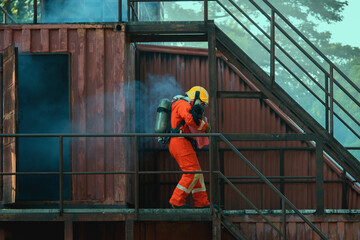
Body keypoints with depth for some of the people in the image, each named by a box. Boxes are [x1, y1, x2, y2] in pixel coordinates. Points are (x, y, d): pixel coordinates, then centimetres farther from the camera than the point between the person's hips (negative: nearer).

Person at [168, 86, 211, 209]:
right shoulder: (183, 104, -7)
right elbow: (190, 119, -23)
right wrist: (205, 126, -9)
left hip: (175, 143, 11)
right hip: (181, 142, -11)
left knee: (196, 172, 11)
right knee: (192, 172, -12)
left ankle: (202, 203, 11)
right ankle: (177, 201, -11)